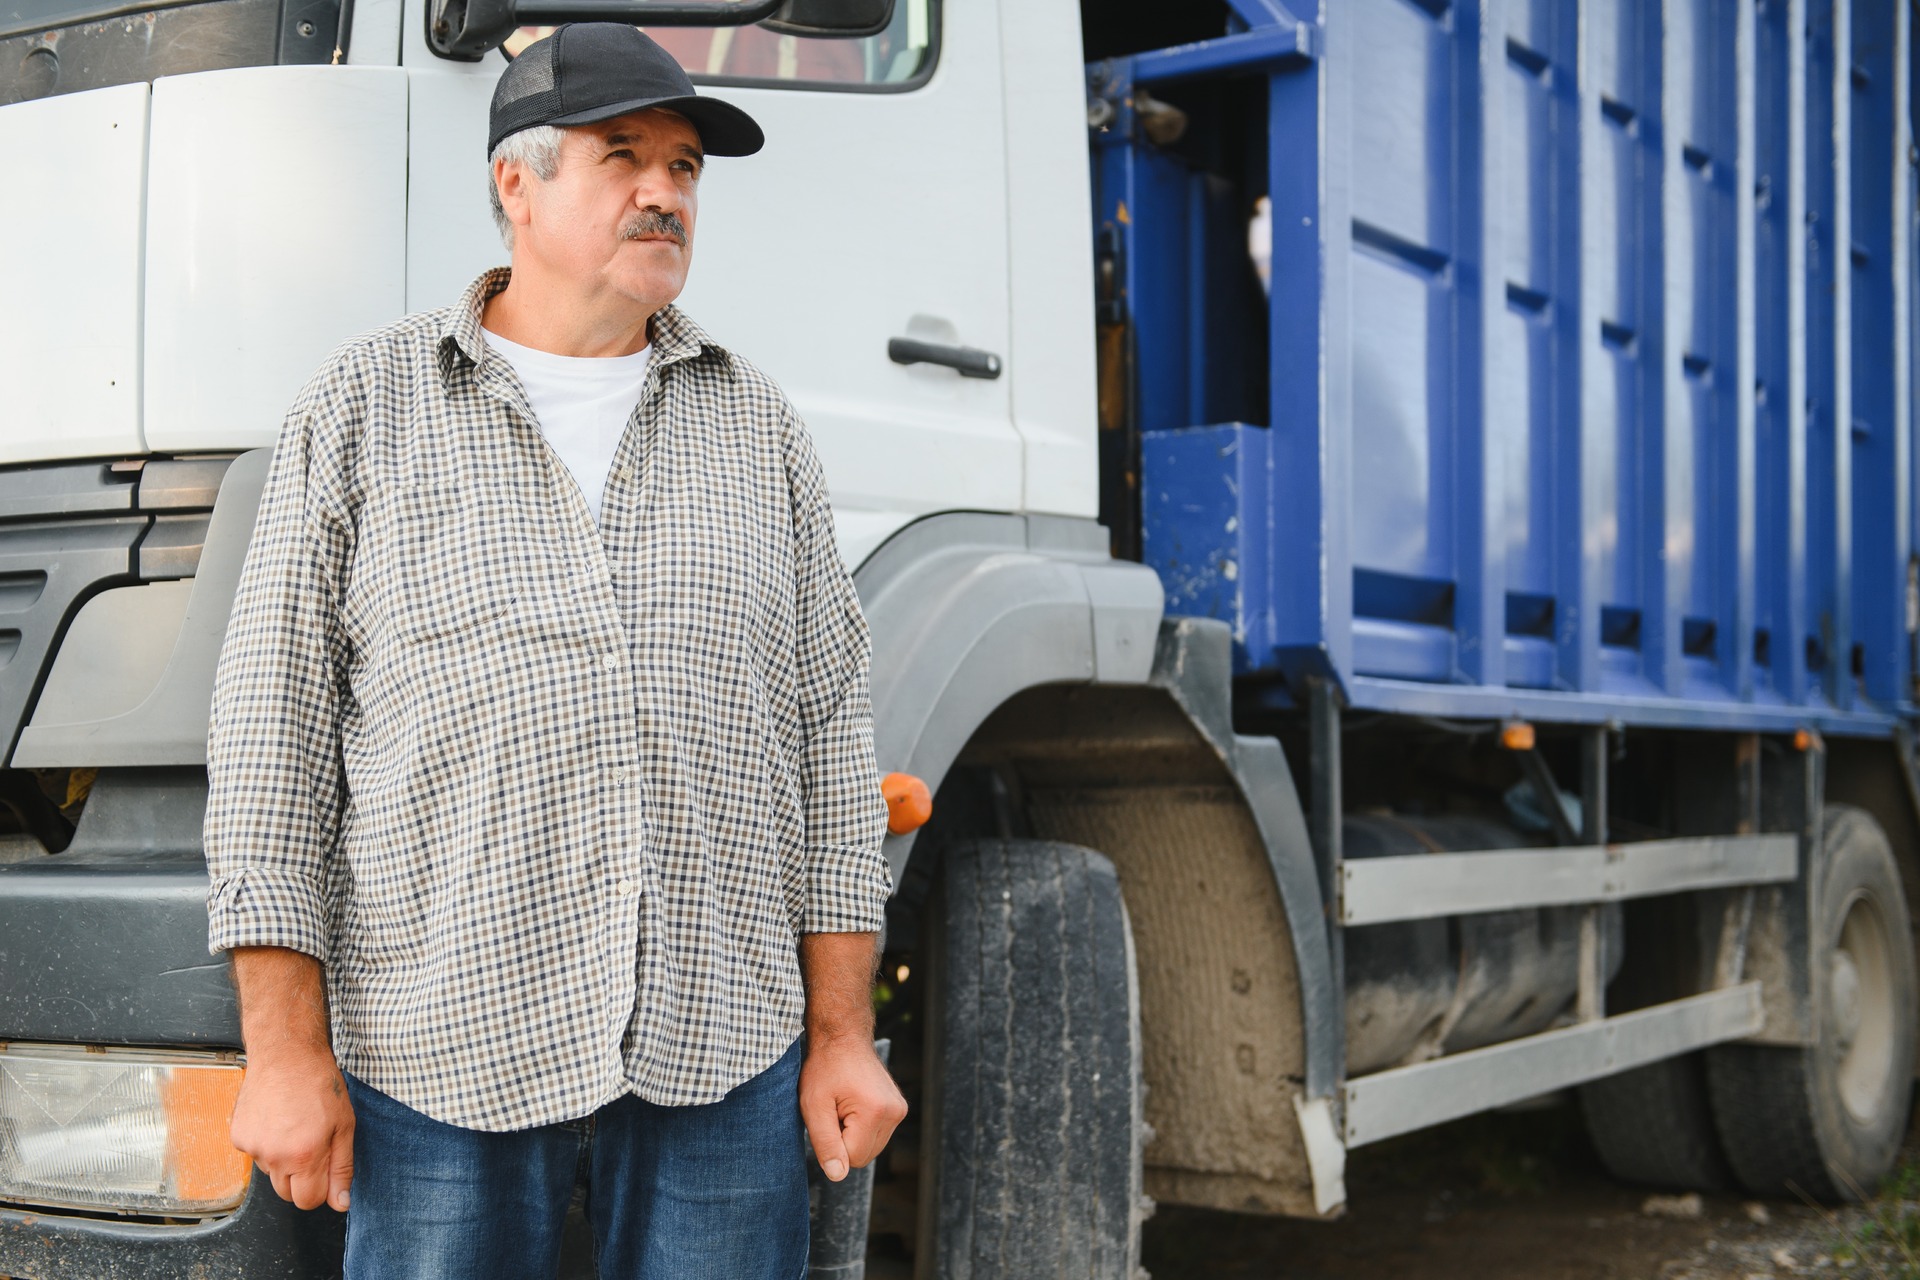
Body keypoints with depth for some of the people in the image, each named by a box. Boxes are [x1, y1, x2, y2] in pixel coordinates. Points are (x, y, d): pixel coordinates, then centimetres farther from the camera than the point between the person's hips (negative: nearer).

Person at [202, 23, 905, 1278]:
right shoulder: (363, 407, 4)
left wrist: (843, 1033, 4)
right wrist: (286, 1051, -5)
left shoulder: (756, 422, 10)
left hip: (725, 1049, 2)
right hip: (441, 1056, -1)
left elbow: (829, 728, 9)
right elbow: (275, 720, 0)